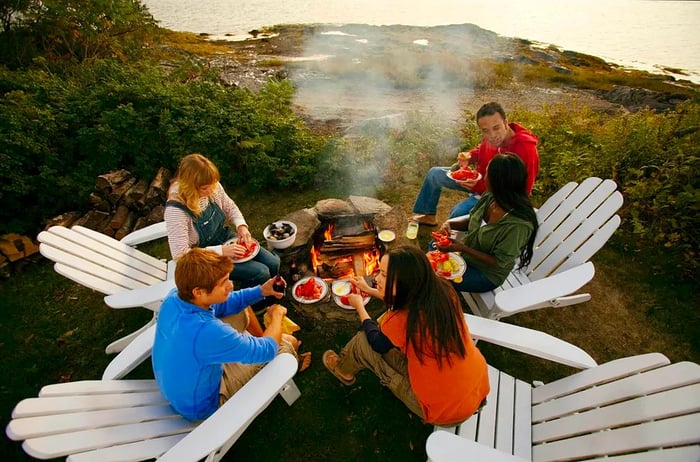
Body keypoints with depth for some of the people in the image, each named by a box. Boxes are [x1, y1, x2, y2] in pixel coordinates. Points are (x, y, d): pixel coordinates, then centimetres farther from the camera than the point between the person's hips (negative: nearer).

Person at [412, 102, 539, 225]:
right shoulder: (490, 138, -14)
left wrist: (479, 186, -36)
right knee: (434, 173, 10)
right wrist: (468, 156, -12)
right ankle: (428, 216, 26)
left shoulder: (525, 149, -33)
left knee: (457, 213, -31)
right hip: (479, 179, 8)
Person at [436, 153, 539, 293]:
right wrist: (450, 223, -16)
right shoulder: (490, 197, -14)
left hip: (486, 274, -6)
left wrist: (463, 248, -31)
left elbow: (499, 262, -25)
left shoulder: (518, 225, -35)